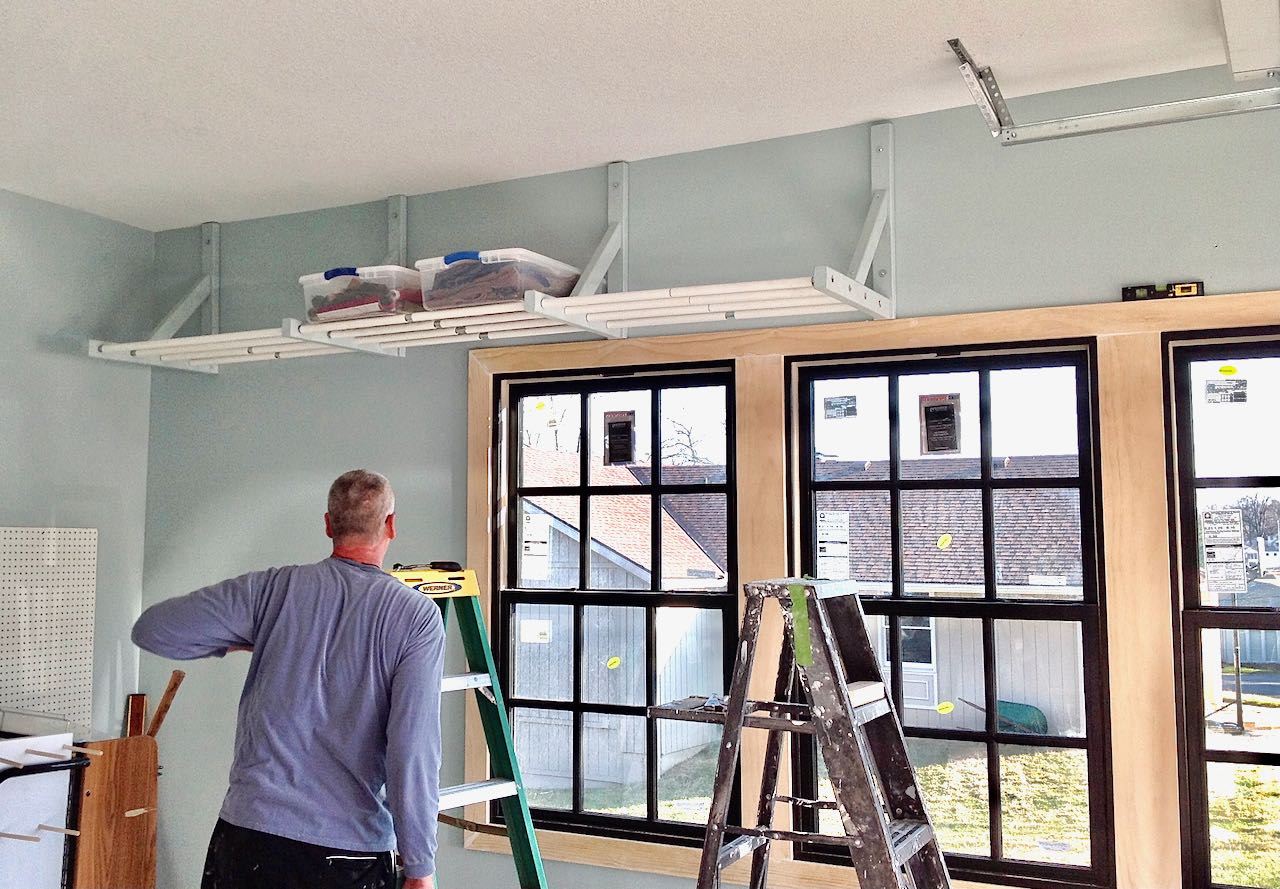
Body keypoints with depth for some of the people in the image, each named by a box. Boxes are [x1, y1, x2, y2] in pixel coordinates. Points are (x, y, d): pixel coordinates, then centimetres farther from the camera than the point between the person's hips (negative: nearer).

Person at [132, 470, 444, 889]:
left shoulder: (273, 588, -1)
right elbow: (413, 750, -14)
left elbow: (152, 629, 0)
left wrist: (240, 642, 16)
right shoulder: (418, 617, -7)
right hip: (353, 853, -2)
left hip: (251, 829, 2)